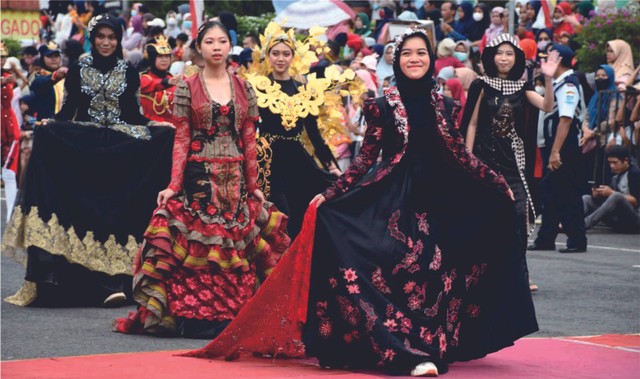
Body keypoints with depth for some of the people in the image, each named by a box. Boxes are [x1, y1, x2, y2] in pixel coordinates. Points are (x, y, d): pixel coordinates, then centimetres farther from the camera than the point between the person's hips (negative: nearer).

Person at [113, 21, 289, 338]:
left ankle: (232, 315, 6)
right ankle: (194, 317, -2)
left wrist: (253, 186, 7)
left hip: (235, 181, 3)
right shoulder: (187, 88, 2)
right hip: (199, 177, -3)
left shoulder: (244, 89, 9)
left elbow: (249, 142, 10)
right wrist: (174, 185, -8)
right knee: (195, 244, -6)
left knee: (236, 245, 0)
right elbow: (181, 140, -1)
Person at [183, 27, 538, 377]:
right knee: (402, 277, -10)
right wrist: (330, 194, -10)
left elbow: (459, 155, 16)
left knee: (432, 278, 2)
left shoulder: (443, 106, 8)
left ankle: (433, 348, 9)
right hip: (394, 202, -3)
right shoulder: (383, 106, -1)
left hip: (435, 202, 4)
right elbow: (366, 158, -1)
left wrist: (497, 183, 19)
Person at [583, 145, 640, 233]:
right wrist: (598, 195, -9)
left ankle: (584, 224, -39)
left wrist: (611, 193, -18)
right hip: (618, 221, 8)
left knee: (616, 196, -34)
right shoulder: (615, 175, 11)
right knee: (586, 199, 0)